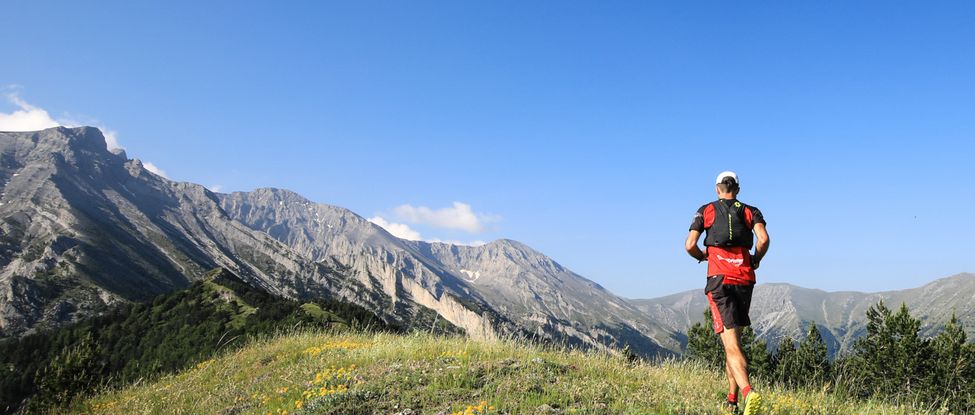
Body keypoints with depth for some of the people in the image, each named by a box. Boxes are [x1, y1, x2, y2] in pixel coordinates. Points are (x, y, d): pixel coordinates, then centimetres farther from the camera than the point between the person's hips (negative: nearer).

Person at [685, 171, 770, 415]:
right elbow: (763, 238, -7)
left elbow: (690, 245, -2)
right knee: (734, 338, 17)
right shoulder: (751, 211, 13)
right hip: (744, 280, 3)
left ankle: (748, 392, -34)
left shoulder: (706, 211, 10)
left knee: (731, 344, -11)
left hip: (719, 279, -3)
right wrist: (756, 259, 11)